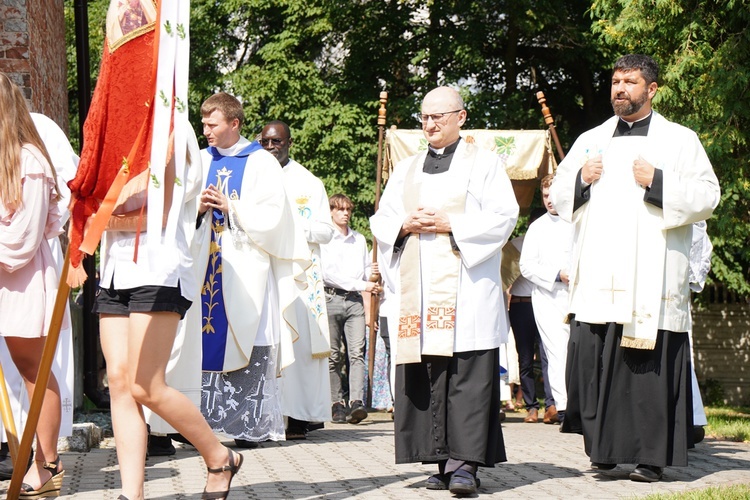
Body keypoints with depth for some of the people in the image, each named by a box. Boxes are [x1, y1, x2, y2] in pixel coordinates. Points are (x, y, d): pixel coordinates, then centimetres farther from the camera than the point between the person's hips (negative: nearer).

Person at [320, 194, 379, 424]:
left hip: (355, 301, 3)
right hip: (331, 299, -3)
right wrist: (361, 285, -10)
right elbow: (327, 273, -7)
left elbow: (367, 270, 27)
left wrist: (373, 274, 1)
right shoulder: (323, 239, 3)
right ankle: (337, 404, 2)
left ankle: (357, 402, -20)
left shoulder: (359, 239, 21)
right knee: (334, 355, -2)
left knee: (357, 351, -11)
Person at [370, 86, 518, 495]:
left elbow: (503, 217, -3)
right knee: (425, 376, -1)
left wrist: (450, 225, -11)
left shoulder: (484, 163, 8)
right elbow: (380, 221, 18)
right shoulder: (406, 170, 21)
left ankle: (465, 462, -14)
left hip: (467, 287, -4)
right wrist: (406, 226, -3)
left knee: (468, 373, -11)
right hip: (419, 288, 5)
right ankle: (442, 460, 3)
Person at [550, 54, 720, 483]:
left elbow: (707, 198, -1)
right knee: (594, 361, -4)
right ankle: (605, 448, 8)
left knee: (650, 365, -6)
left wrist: (658, 183, -12)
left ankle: (651, 456, 0)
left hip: (652, 277, -3)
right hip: (599, 277, 3)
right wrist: (581, 179, 0)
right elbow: (559, 197, 20)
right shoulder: (591, 140, 19)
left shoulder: (680, 140, 8)